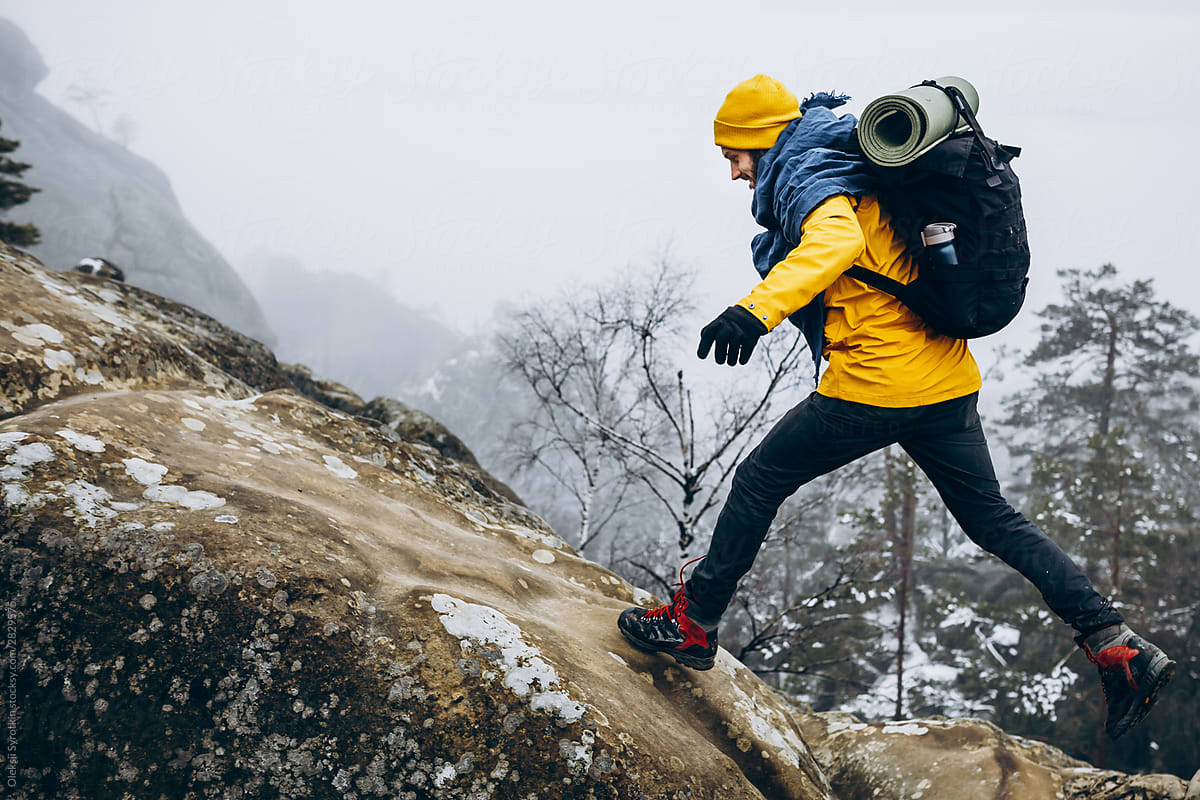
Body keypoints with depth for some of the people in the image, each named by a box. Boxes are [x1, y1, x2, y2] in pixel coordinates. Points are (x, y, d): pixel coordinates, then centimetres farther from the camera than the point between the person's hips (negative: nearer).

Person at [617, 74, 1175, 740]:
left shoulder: (806, 175, -10)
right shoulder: (849, 165, 20)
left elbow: (837, 240, -32)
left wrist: (758, 308, -45)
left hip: (877, 380, -9)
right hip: (947, 380, 9)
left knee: (759, 482, 7)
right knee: (991, 518, 15)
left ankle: (692, 625, 17)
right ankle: (1118, 645, 8)